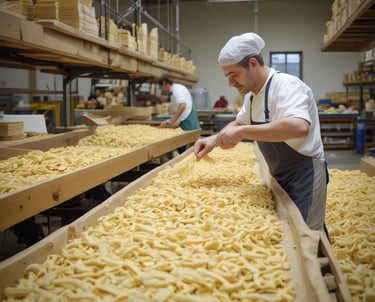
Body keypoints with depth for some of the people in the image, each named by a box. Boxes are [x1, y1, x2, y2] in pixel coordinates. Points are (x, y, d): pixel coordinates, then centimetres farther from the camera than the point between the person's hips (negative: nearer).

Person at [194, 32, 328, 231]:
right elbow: (239, 124, 23)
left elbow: (299, 127, -40)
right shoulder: (253, 94, 7)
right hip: (282, 177, 9)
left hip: (304, 175, -9)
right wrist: (215, 139, 2)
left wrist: (242, 132, -36)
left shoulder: (286, 86, -22)